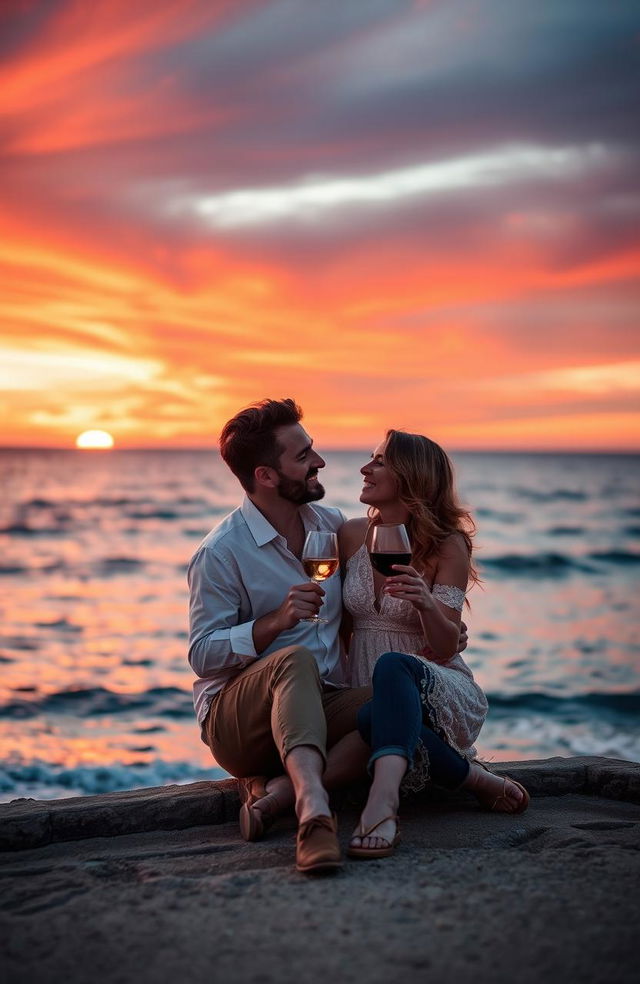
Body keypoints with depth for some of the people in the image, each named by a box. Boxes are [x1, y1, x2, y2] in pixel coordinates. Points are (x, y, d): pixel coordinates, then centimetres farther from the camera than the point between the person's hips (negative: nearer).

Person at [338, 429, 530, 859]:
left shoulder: (448, 546, -5)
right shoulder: (352, 535, 8)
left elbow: (445, 647, -9)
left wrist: (426, 603, -29)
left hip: (440, 690, -3)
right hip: (364, 691, 4)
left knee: (393, 666, -40)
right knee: (372, 718, -36)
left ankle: (383, 803, -60)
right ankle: (478, 779, -17)